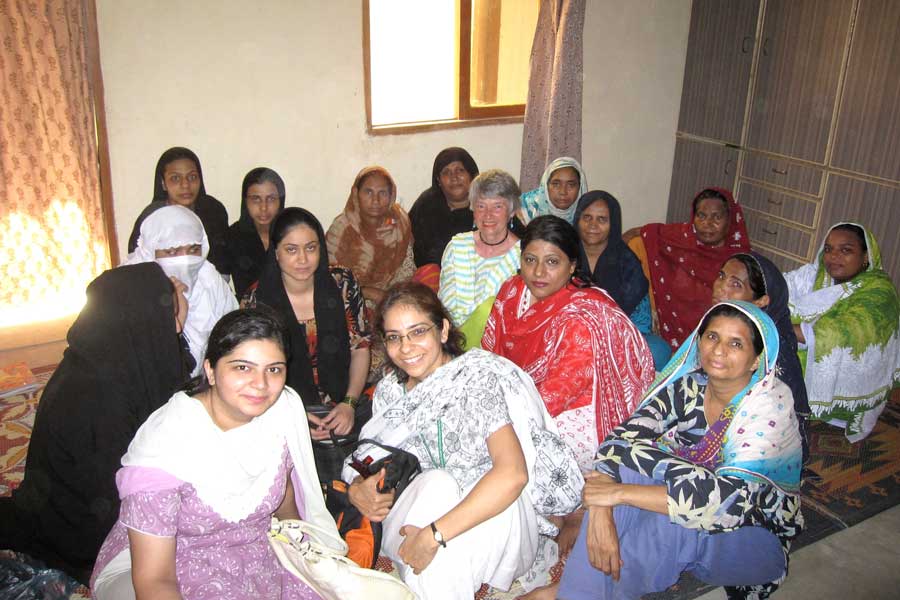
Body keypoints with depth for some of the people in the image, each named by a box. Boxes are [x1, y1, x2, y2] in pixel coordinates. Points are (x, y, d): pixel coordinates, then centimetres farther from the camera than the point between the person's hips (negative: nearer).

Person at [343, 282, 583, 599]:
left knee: (438, 489, -35)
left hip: (496, 512, -4)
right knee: (433, 483, -30)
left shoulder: (477, 375, -15)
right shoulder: (389, 390, 5)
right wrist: (357, 489, -12)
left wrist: (434, 535, -33)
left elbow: (512, 473, -28)